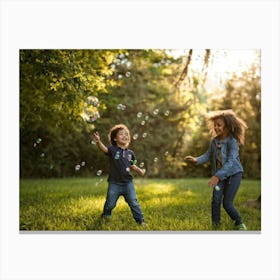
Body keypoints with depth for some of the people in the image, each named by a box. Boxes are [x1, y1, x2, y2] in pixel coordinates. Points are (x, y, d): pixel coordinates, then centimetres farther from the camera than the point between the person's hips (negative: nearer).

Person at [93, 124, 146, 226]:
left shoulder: (130, 153, 4)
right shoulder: (113, 149, -9)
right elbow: (104, 148, -31)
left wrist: (139, 170, -1)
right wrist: (98, 142, -52)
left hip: (128, 182, 2)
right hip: (114, 183, -2)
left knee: (133, 202, 3)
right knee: (110, 203, 9)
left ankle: (140, 220, 14)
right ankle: (105, 216, 36)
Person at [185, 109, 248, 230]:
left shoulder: (232, 141, -18)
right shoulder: (214, 141, 1)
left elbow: (231, 161, -27)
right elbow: (208, 155, 8)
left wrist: (217, 176, -35)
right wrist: (196, 160, -13)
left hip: (234, 173, -5)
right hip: (219, 175, 5)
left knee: (227, 203, -8)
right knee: (216, 200, -10)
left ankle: (239, 224, 16)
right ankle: (215, 225, 5)